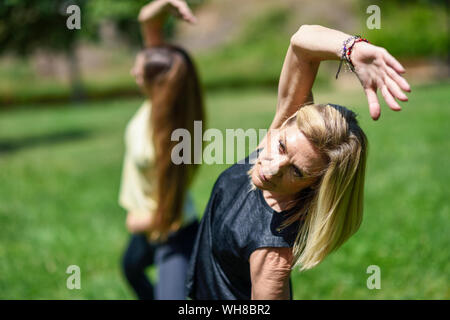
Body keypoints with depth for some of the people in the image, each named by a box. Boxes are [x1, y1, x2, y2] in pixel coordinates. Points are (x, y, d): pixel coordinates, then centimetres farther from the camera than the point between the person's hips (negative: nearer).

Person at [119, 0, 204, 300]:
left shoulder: (167, 145, -37)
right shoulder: (159, 102, -18)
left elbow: (169, 217, -27)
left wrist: (137, 222, -9)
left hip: (174, 239, -9)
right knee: (132, 267, 35)